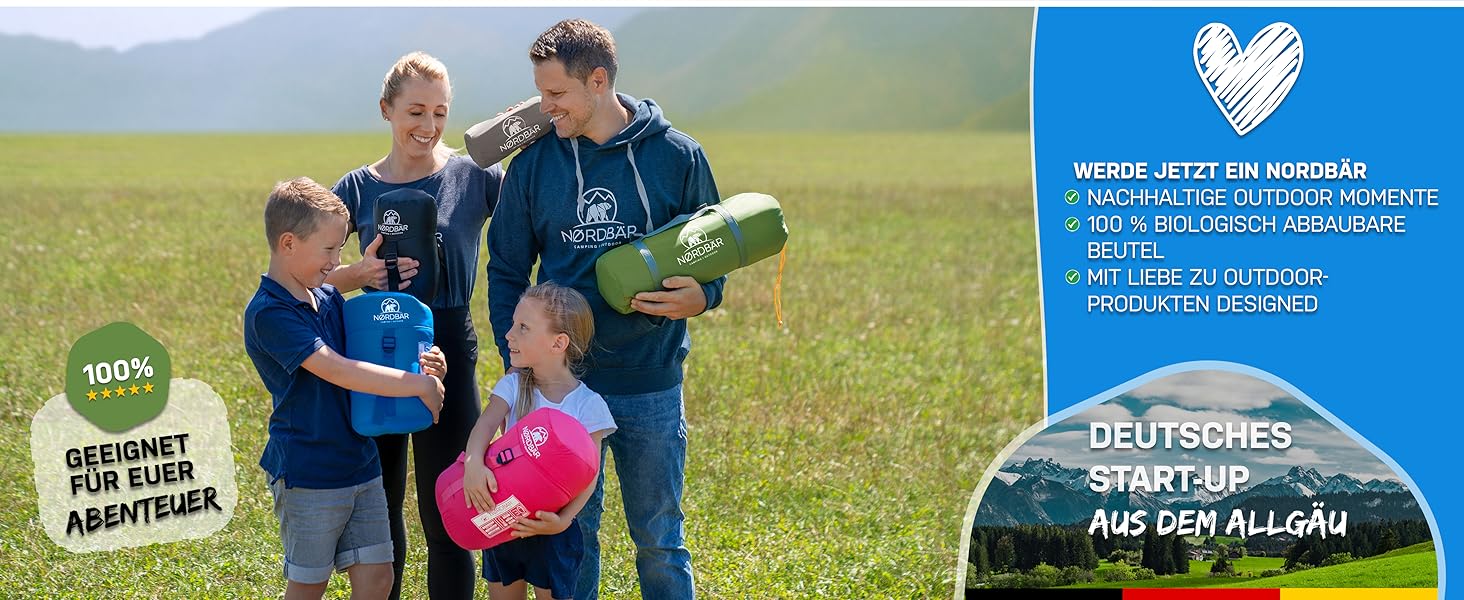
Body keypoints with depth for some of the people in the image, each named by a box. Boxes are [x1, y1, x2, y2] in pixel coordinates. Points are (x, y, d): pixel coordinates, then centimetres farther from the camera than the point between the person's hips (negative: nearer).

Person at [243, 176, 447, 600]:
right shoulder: (269, 313, -18)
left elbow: (363, 356, 13)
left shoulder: (329, 299, 8)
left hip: (359, 462, 7)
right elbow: (337, 371, -25)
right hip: (307, 473, -7)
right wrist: (418, 384, -21)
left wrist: (420, 365, -8)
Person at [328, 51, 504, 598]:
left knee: (443, 513, 1)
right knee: (379, 504, 14)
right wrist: (359, 274, -15)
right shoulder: (358, 189, 3)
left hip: (448, 353, -3)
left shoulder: (475, 179, -2)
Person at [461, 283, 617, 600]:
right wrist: (474, 463, -41)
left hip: (552, 530, -3)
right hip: (501, 523, 3)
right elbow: (485, 425, -20)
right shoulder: (513, 387, -2)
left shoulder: (588, 404, -11)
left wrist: (563, 520, -27)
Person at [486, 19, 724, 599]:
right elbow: (506, 271, 8)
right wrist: (516, 358, -3)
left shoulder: (677, 156, -3)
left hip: (652, 387, -1)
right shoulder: (532, 164, 1)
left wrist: (700, 296, -16)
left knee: (659, 540, 8)